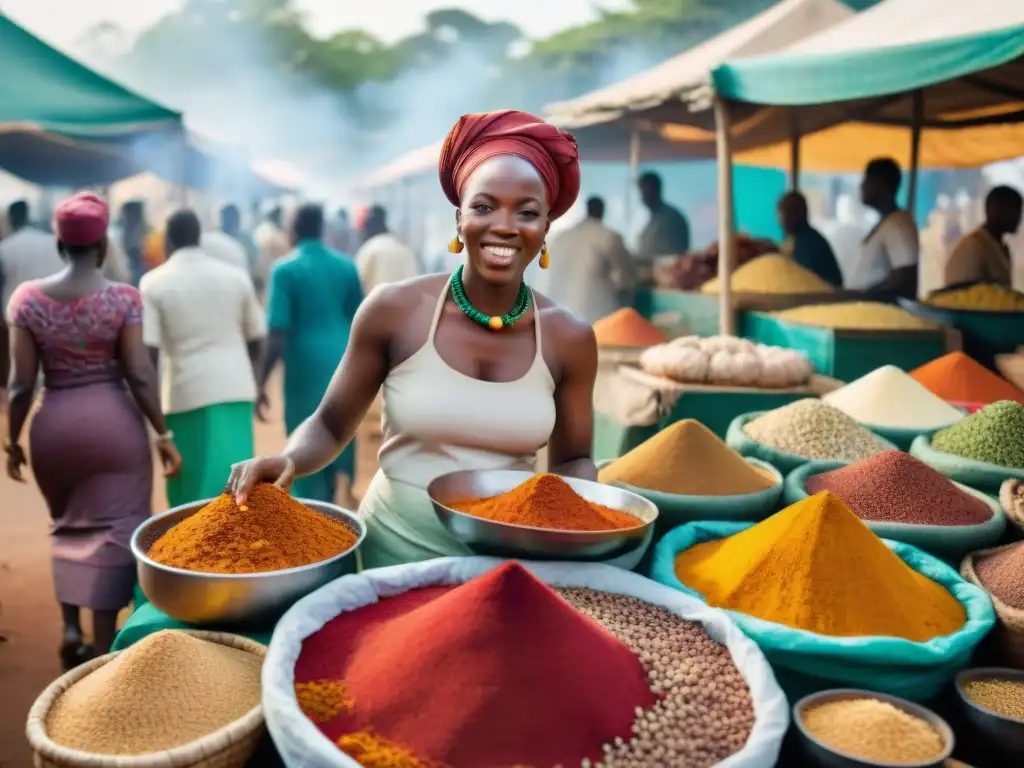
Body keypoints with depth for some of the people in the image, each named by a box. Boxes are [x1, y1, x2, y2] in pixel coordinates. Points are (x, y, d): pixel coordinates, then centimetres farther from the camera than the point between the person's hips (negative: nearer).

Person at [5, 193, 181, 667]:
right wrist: (163, 435, -4)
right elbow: (139, 374, -10)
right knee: (113, 530, 4)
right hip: (114, 421, -2)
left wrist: (12, 439, 9)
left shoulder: (27, 298, -2)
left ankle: (70, 627, 19)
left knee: (67, 527, 23)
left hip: (53, 425, 3)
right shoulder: (123, 298, -8)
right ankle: (103, 645, 7)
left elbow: (21, 381, -3)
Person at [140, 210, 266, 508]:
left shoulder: (154, 283, -2)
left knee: (192, 482, 12)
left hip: (187, 392, -2)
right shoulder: (236, 276, 5)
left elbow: (149, 351, -9)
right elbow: (256, 340, 10)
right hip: (236, 388, 3)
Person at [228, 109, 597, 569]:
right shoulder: (394, 310, -8)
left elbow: (572, 458, 8)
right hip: (396, 547, -1)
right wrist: (289, 460, -18)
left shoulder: (570, 339, -3)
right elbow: (331, 424, 1)